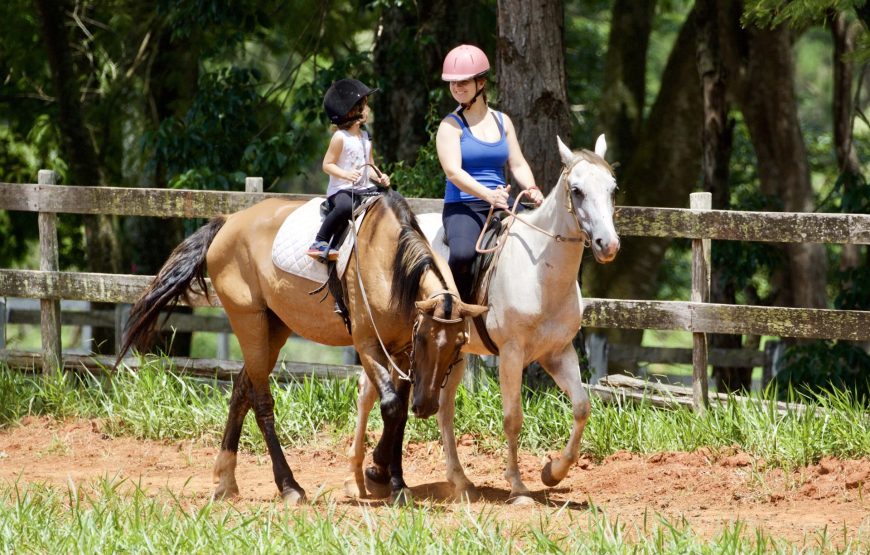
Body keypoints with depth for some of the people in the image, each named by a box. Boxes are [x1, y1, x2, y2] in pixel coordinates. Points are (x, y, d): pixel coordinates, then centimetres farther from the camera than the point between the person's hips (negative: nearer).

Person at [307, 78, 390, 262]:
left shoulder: (365, 136, 13)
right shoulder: (340, 138, -8)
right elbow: (327, 165, -10)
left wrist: (380, 177, -1)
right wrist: (346, 174, -26)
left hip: (363, 189, 8)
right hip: (341, 189, -8)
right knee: (345, 206, -38)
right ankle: (320, 243, -28)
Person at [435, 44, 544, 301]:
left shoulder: (502, 121, 14)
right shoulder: (451, 125, -2)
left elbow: (518, 165, 13)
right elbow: (453, 171, -15)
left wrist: (532, 189, -10)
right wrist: (488, 194, -29)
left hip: (501, 203, 5)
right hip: (462, 207, -5)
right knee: (462, 254, -34)